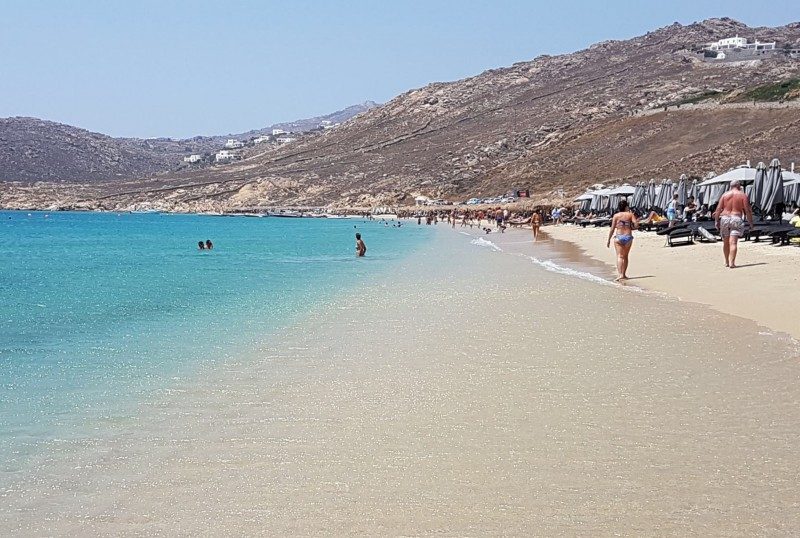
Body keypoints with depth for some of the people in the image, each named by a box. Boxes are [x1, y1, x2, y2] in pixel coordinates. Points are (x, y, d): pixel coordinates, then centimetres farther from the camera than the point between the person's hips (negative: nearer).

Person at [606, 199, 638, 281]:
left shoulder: (616, 215, 1)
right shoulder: (630, 214, 2)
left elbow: (612, 229, -2)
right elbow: (636, 225, -8)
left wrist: (608, 240, 3)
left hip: (618, 237, -2)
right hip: (628, 237, 2)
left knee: (620, 256, -7)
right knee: (625, 256, 16)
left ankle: (620, 274, -24)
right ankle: (624, 274, 21)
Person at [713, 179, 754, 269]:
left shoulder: (725, 195, 9)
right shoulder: (743, 195, 2)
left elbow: (718, 209, 3)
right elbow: (747, 210, -2)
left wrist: (716, 221, 8)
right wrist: (750, 222, 6)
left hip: (724, 218, 3)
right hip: (736, 219, -3)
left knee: (726, 242, 14)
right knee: (733, 242, -10)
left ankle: (727, 262, 23)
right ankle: (732, 262, -19)